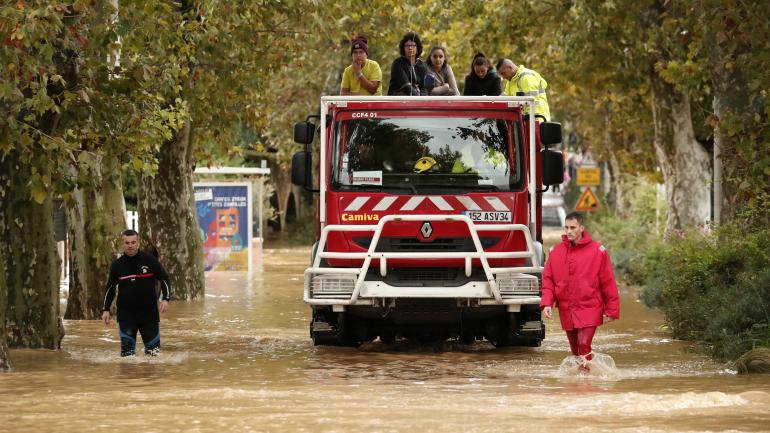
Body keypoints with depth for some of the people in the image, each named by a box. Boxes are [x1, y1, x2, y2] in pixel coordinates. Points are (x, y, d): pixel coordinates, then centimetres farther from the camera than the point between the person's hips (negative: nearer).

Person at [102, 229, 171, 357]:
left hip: (149, 312, 0)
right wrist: (105, 309, 8)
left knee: (154, 348, 1)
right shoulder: (117, 265, 1)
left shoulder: (150, 261, -4)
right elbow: (110, 288, 13)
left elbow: (164, 279, 5)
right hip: (125, 313, 0)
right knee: (127, 351, -3)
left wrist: (165, 299, -8)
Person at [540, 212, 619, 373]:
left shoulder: (597, 251, -4)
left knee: (584, 345, -19)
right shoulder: (556, 251, 6)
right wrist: (547, 303, -7)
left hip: (589, 308, -4)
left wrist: (611, 309, -3)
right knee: (575, 350, 10)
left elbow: (608, 282, -2)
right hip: (566, 310, 4)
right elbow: (548, 279, 8)